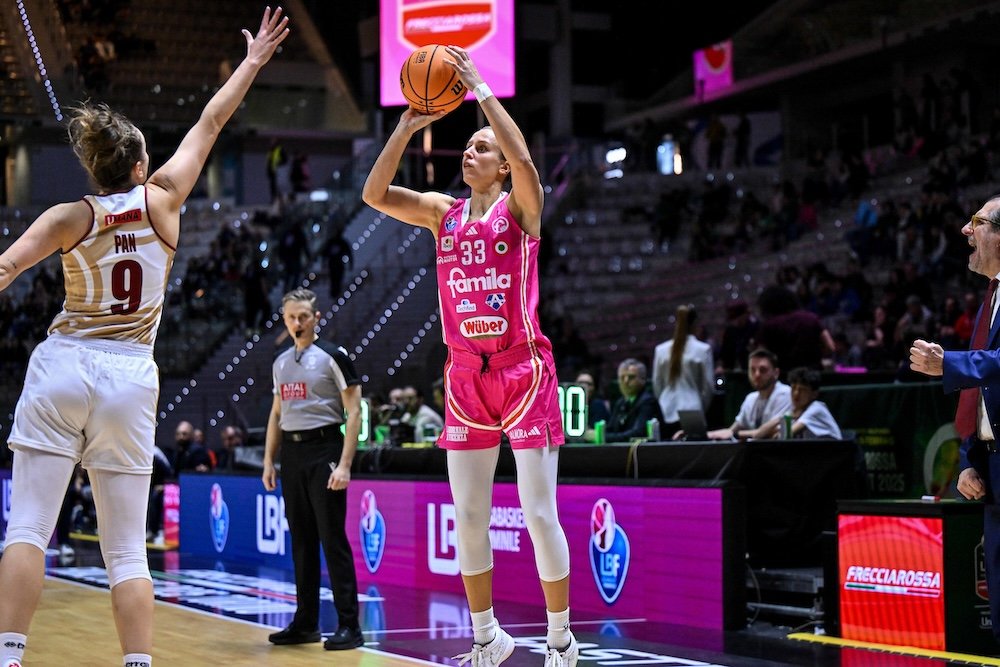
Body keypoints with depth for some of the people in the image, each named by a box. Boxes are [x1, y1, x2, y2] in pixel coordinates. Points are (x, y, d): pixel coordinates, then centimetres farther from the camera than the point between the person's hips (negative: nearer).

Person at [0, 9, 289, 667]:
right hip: (130, 379, 1)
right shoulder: (161, 201, 3)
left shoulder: (69, 218, 0)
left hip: (62, 368, -1)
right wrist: (253, 62, 21)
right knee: (128, 551, 4)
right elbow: (209, 126, 12)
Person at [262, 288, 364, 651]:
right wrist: (269, 461, 12)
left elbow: (353, 411, -9)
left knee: (333, 539, -8)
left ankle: (349, 625, -5)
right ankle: (306, 623, 16)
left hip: (323, 450, -6)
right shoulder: (281, 362, 14)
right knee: (302, 541, 10)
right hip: (292, 453, 6)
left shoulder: (333, 356, -6)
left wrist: (344, 464, -17)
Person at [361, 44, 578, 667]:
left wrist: (479, 89, -20)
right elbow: (374, 194, -1)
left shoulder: (521, 206, -3)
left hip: (524, 369, -5)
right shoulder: (444, 212, 9)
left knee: (539, 515, -4)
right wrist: (407, 128, -9)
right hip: (467, 375, 5)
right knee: (468, 516, 7)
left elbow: (524, 158, -25)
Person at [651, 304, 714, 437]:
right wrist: (703, 408, 15)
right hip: (693, 411, -3)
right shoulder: (703, 349, -5)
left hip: (666, 413, 3)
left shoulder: (661, 350, 2)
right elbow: (708, 385, 0)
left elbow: (656, 385, 9)